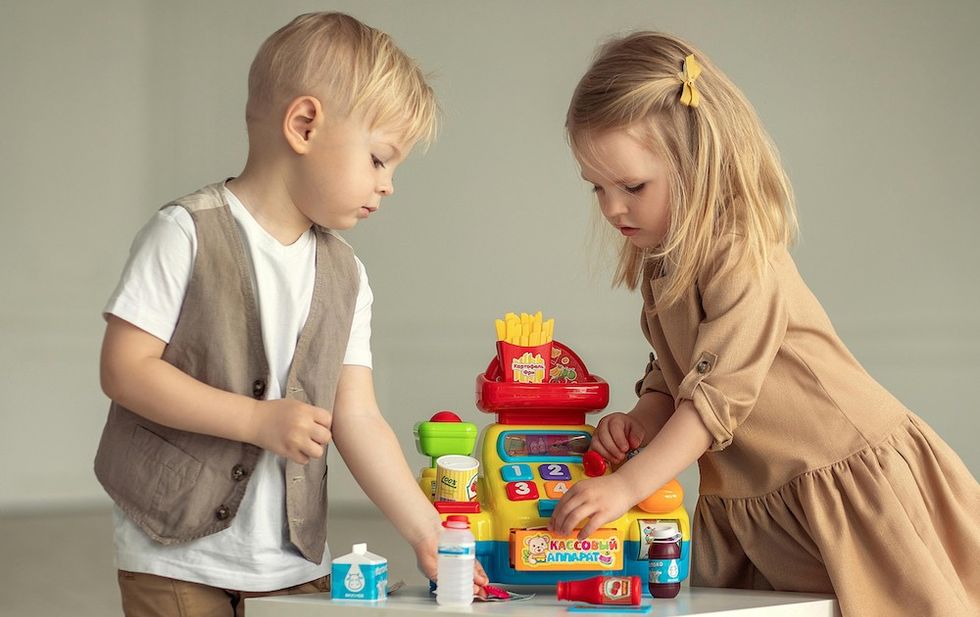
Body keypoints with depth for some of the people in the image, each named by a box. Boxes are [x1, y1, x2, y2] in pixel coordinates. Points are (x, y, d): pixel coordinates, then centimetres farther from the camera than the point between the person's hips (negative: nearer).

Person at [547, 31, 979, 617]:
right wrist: (641, 420, -10)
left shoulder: (743, 259, -20)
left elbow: (719, 395, -27)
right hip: (753, 499, 8)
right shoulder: (661, 263, 9)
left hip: (850, 475, -8)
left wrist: (627, 485, -32)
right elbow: (671, 381, 13)